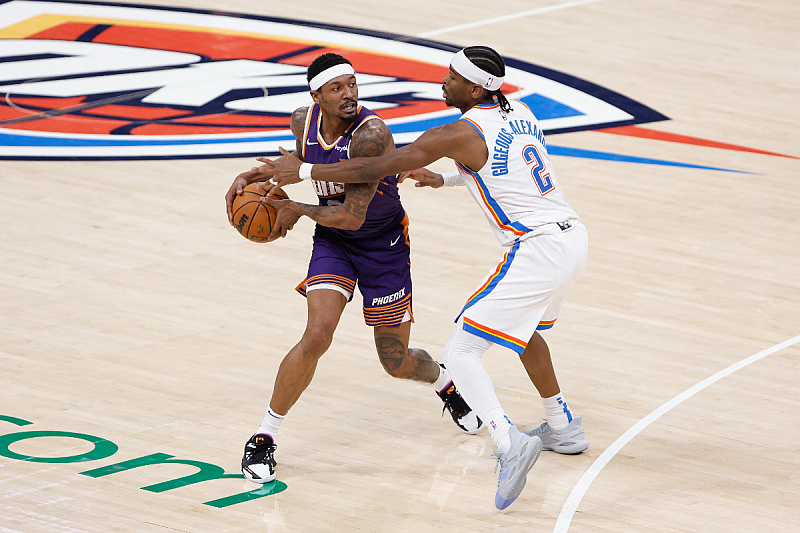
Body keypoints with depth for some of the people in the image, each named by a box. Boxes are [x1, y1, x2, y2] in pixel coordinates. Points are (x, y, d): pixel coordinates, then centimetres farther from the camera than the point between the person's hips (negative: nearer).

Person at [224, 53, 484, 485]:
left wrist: (297, 210, -16)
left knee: (397, 363, 9)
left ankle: (446, 384, 47)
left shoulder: (371, 134, -31)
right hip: (332, 242, 3)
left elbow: (351, 217, -31)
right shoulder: (304, 121, -11)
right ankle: (263, 440, -7)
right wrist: (251, 178, 0)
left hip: (384, 243, -3)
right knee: (316, 337, -20)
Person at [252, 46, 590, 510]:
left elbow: (376, 169, -10)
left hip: (535, 252, -9)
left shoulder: (460, 134, -12)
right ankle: (563, 427, 44)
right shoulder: (519, 114, 11)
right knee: (524, 327, 35)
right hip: (574, 237, 9)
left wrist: (303, 172, -3)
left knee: (461, 352, -6)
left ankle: (510, 442, -24)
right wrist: (444, 179, 28)